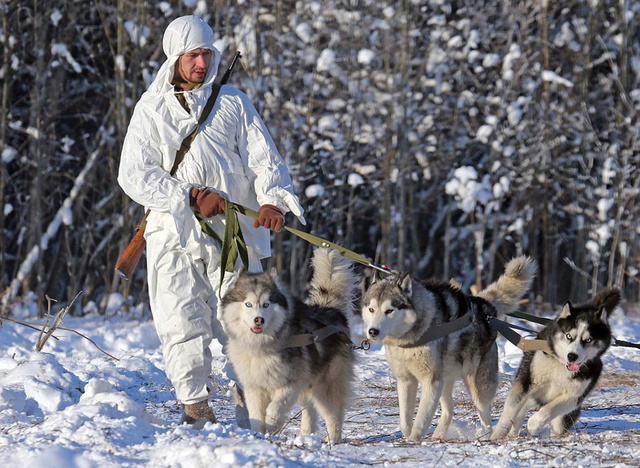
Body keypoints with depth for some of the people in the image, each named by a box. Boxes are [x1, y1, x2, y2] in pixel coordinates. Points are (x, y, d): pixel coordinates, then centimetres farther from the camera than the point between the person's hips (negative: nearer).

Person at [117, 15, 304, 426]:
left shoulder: (233, 102, 9)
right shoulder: (152, 109, 7)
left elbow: (264, 158, 2)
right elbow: (134, 175, -2)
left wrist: (274, 200, -18)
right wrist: (191, 196, -13)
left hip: (234, 229, 0)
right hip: (175, 233, 0)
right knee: (183, 320, -6)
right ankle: (195, 404, 1)